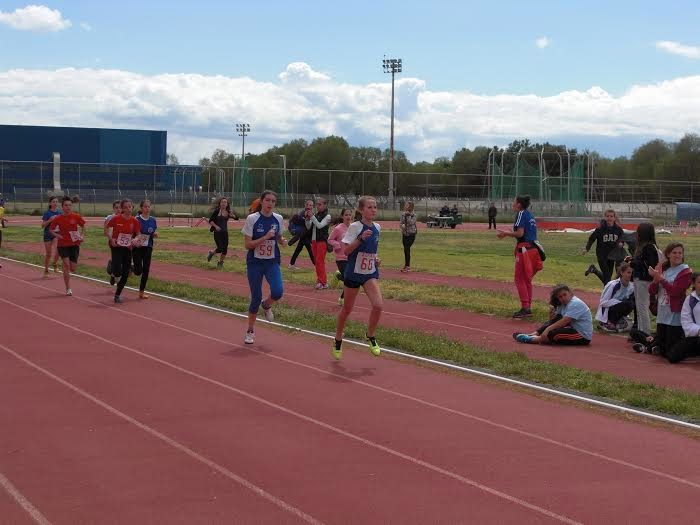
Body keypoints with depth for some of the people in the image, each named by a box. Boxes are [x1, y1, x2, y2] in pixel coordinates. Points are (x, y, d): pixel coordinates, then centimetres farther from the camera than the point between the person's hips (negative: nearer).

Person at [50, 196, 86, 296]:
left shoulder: (76, 217, -5)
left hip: (74, 244, 1)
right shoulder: (58, 219, -6)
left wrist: (82, 235, -3)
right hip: (63, 245, -1)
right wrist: (57, 235, -11)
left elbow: (83, 226, 11)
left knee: (73, 269, 0)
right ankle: (68, 289, -5)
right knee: (66, 265, -16)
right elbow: (52, 230, 7)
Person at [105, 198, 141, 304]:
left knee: (125, 274, 3)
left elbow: (138, 235, 4)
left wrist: (134, 240, -17)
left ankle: (118, 294, 20)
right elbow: (106, 228, 2)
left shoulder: (135, 221, -5)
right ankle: (113, 275, 21)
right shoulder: (116, 219, -11)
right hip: (116, 247, -3)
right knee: (118, 271, -18)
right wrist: (111, 239, -12)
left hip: (128, 248, 3)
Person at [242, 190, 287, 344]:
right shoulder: (252, 219, -10)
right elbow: (248, 244, -13)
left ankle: (266, 305, 16)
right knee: (256, 297, -1)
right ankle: (250, 331, 19)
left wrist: (282, 240, -4)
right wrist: (266, 237, -23)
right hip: (255, 262, -2)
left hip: (272, 262, 2)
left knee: (278, 292, -21)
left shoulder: (278, 219, 1)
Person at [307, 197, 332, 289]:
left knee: (320, 261, -12)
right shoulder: (315, 215, 12)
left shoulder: (327, 216, -5)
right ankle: (320, 280, 19)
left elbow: (320, 225, -19)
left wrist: (312, 217, -24)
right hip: (314, 240, 7)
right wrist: (308, 219, -7)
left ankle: (323, 282, -11)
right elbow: (308, 227, 9)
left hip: (322, 241, -7)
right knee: (316, 261, 10)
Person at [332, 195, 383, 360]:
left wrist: (376, 258, 4)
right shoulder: (355, 227, -13)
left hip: (370, 273, 4)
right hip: (353, 272, -4)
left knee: (378, 305, -16)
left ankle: (371, 337, 6)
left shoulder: (377, 227, 4)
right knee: (347, 309, 8)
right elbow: (346, 250, -18)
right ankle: (338, 341, 29)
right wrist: (360, 238, -29)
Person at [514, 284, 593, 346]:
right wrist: (551, 314, -13)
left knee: (553, 333, -27)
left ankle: (533, 339, -10)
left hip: (583, 337, -10)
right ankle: (535, 334, -6)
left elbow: (564, 321, -25)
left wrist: (548, 329, -27)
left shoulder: (576, 304, -17)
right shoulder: (563, 305, 14)